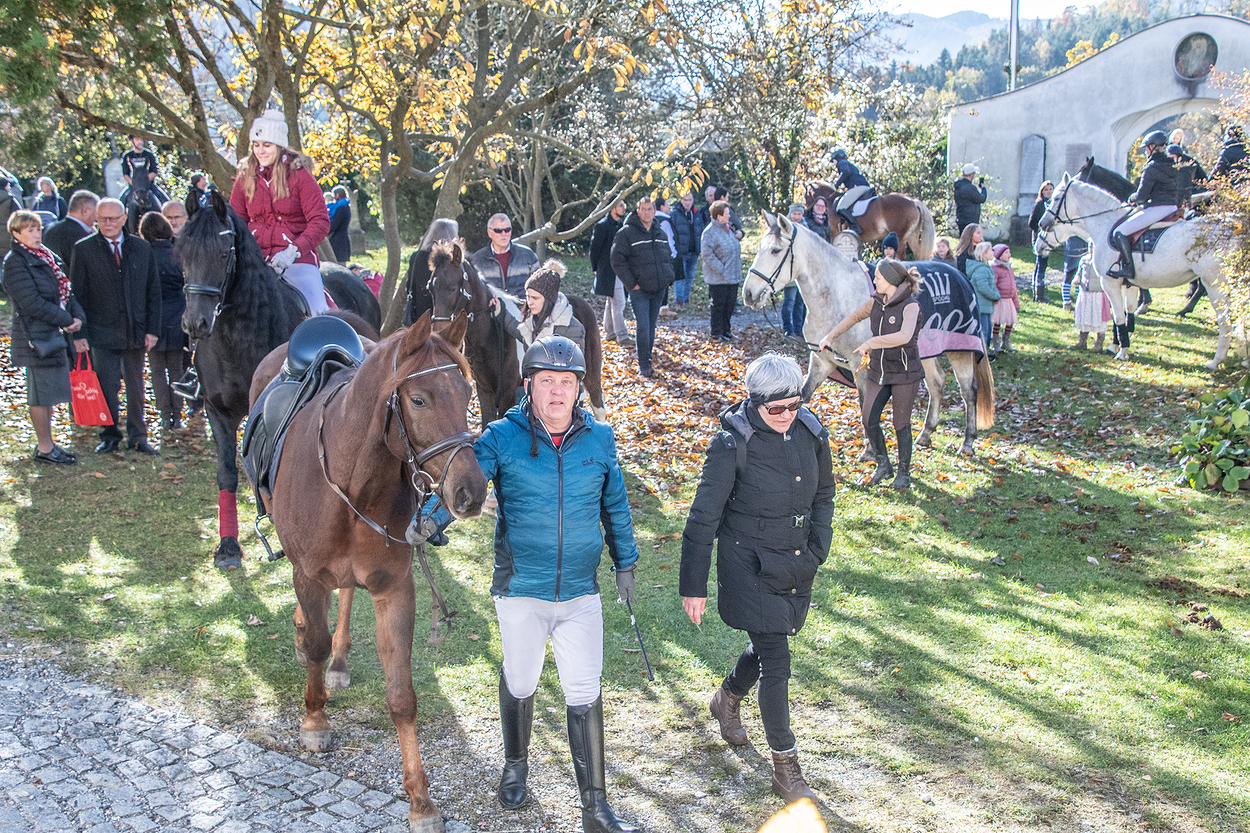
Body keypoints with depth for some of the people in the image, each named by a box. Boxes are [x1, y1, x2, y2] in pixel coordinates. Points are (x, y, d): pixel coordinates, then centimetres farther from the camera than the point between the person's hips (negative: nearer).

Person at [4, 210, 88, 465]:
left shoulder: (47, 257, 14)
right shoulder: (15, 262, -11)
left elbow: (66, 292, 11)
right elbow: (33, 303, -18)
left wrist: (78, 318, -3)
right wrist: (68, 321, -14)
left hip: (55, 334, 8)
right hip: (35, 337, -8)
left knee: (49, 392, 14)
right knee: (42, 393, -1)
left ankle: (45, 443, 24)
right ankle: (45, 448, 8)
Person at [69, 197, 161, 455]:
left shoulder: (142, 248, 6)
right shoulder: (83, 249, 0)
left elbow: (153, 291, 8)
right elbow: (77, 294, 1)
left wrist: (152, 329, 2)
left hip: (136, 332, 2)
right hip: (102, 332, -2)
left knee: (136, 387, 10)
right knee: (107, 386, -1)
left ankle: (137, 436, 21)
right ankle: (110, 436, 16)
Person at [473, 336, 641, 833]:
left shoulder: (599, 439, -2)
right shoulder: (503, 438, -11)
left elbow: (615, 506, 9)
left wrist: (625, 563, 15)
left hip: (581, 592, 1)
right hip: (520, 591, -1)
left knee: (585, 696, 5)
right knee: (519, 684, 18)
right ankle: (516, 765, 46)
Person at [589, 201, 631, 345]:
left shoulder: (621, 224, 12)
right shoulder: (602, 226, -13)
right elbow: (594, 248, -8)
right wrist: (596, 268, -3)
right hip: (608, 271, -8)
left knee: (611, 302, 16)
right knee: (618, 303, -10)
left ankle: (609, 332, 24)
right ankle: (621, 336, -8)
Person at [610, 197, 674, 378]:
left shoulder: (660, 233, 12)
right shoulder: (627, 232, -7)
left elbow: (668, 258, 24)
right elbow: (617, 261, -10)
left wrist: (668, 278, 9)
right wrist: (631, 283, -13)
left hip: (658, 289, 6)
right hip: (639, 290, -5)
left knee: (652, 326, 11)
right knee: (643, 326, -12)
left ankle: (647, 361, 21)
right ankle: (644, 366, -6)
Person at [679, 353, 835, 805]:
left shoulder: (810, 432, -5)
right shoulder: (732, 445, -21)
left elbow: (822, 495, 12)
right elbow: (703, 519, -14)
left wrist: (817, 551, 7)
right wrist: (693, 586, -11)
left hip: (796, 567, 6)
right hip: (750, 568, -6)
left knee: (769, 645, 22)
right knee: (776, 662, -5)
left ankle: (727, 699, 53)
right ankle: (786, 768, 12)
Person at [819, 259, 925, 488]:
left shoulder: (910, 305, -19)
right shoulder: (876, 302, 1)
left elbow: (905, 336, -37)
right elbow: (853, 317, 17)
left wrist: (870, 343, -35)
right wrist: (831, 336, 6)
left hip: (904, 373, -6)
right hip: (878, 371, 6)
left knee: (901, 424, 5)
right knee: (869, 421, 2)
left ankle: (904, 473, 22)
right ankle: (883, 465, 23)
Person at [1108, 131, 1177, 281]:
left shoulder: (1151, 167, -13)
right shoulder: (1173, 166, 13)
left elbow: (1141, 196, -14)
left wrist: (1132, 198, 8)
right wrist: (1143, 203, 22)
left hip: (1156, 210, -10)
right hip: (1173, 208, 10)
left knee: (1119, 232, -8)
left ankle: (1128, 268, -14)